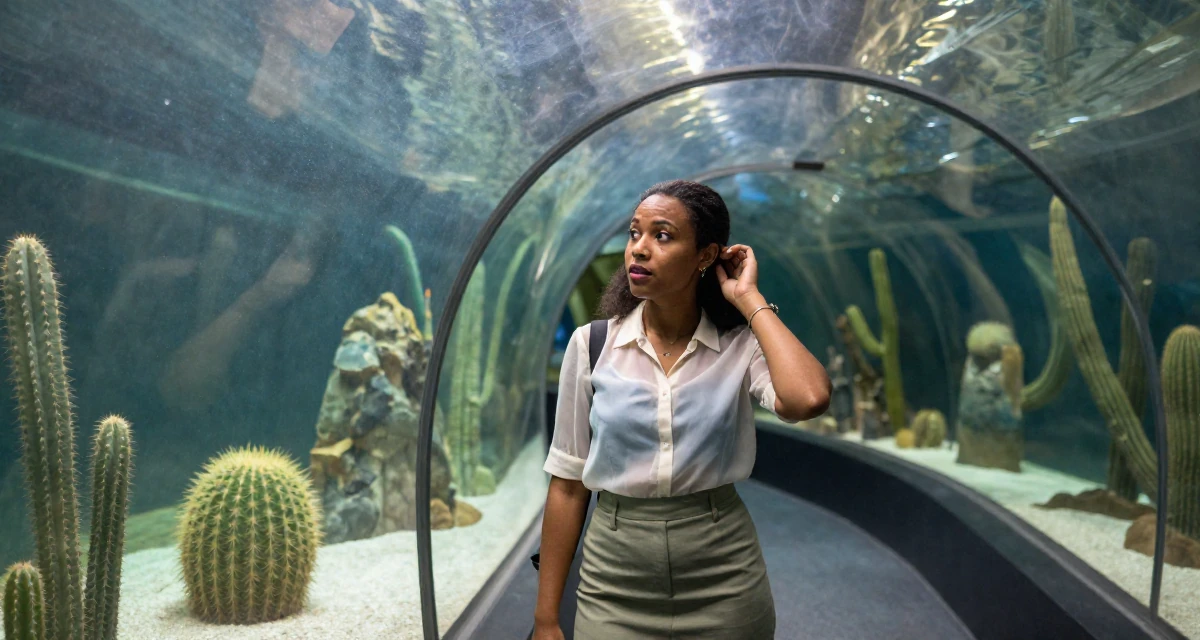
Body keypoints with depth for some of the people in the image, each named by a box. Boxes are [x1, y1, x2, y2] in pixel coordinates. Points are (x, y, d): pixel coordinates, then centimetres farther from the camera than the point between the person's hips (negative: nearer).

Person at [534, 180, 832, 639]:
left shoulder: (741, 346, -6)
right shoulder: (592, 344, -4)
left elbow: (809, 399, -28)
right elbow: (568, 483, -1)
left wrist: (750, 300, -16)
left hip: (724, 582, 0)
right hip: (615, 586, 0)